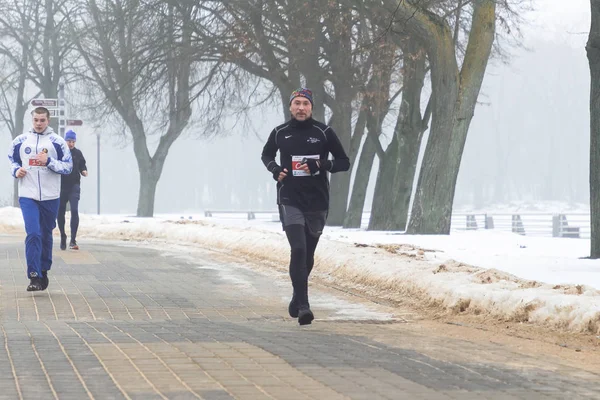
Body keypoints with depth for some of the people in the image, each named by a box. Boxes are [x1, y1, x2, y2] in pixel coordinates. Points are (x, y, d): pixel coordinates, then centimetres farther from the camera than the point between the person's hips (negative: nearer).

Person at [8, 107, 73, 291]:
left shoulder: (57, 141, 0)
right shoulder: (20, 140, 5)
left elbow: (68, 166, 0)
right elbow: (12, 160, 18)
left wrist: (49, 162, -15)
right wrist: (16, 170, -3)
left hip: (50, 197, 1)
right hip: (27, 196, 0)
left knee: (46, 235, 11)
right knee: (33, 234, -13)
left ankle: (43, 271, 26)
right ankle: (34, 276, -14)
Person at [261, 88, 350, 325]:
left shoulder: (323, 133, -2)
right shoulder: (280, 133, 2)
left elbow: (344, 162, 3)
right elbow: (266, 155, 21)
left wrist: (320, 165, -15)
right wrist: (274, 169, 0)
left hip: (317, 202, 1)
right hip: (290, 201, -1)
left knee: (308, 255, 13)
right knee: (298, 250, -18)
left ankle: (297, 297, 37)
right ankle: (303, 306, -20)